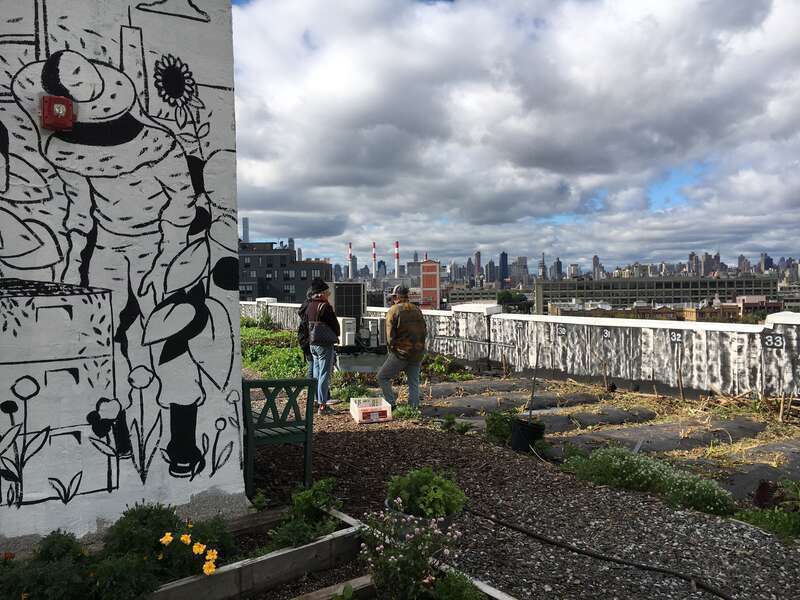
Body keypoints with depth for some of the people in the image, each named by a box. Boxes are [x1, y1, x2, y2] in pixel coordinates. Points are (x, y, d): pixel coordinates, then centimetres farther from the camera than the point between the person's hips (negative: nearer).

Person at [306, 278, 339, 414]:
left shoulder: (309, 306, 9)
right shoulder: (325, 306, -15)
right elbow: (335, 324, -10)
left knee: (317, 373, 15)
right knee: (325, 374, -5)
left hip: (313, 343, 8)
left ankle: (317, 401, 21)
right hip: (325, 344, -8)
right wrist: (336, 336, 7)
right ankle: (322, 405, -4)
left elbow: (308, 324, 13)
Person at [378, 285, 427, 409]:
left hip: (401, 353, -6)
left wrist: (392, 349, 4)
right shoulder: (417, 309, 10)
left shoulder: (393, 311, -8)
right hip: (418, 353, 6)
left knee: (382, 377, 7)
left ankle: (390, 403, 2)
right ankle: (414, 407, 13)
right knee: (414, 381, 16)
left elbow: (390, 335, -10)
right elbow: (424, 331, 12)